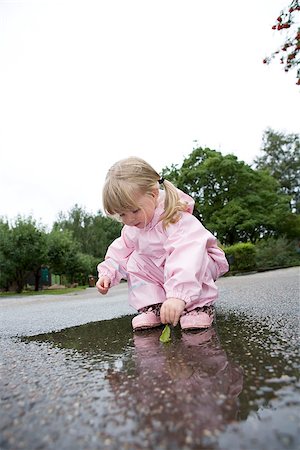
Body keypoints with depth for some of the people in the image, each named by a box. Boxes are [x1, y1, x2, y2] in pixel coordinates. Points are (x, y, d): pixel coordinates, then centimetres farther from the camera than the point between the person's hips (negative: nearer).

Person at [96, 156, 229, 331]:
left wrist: (178, 295, -61)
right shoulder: (132, 228, -9)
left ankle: (199, 305, -21)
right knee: (134, 261, -9)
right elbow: (121, 250, 5)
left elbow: (186, 256, -50)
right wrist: (107, 273, -10)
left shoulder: (177, 219, -36)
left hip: (200, 264, -6)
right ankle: (151, 305, -11)